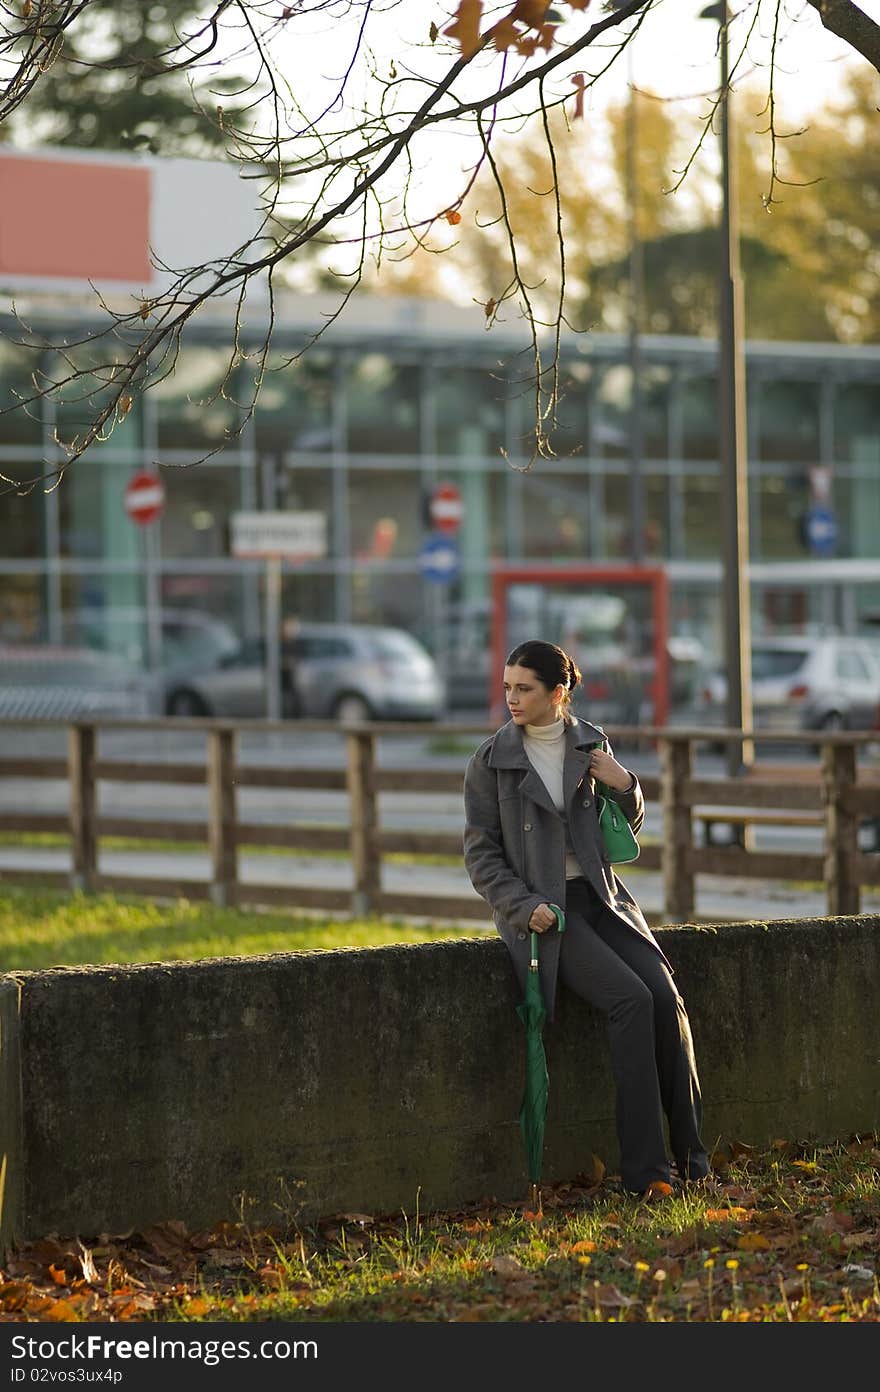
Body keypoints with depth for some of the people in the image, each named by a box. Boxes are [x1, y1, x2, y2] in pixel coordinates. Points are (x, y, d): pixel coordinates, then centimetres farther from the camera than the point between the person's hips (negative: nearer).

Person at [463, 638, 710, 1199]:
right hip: (538, 908, -4)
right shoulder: (491, 761, -2)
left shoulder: (591, 743, 8)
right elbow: (481, 853, 0)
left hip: (601, 898, 4)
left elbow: (629, 826, 19)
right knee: (630, 1000, -25)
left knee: (665, 995, -20)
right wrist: (524, 906, -15)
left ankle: (691, 1158, -11)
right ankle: (644, 1168, -22)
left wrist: (625, 786, -3)